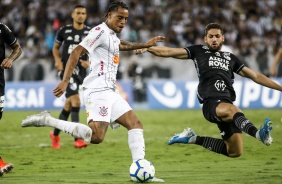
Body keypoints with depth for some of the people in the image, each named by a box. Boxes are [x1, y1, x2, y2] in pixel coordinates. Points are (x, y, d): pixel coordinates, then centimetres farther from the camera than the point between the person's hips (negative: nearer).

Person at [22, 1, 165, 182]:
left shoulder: (112, 36, 21)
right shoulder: (100, 31, -7)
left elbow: (121, 45, 49)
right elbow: (76, 52, -17)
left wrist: (145, 45, 50)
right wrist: (65, 81, -26)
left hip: (110, 92, 10)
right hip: (98, 91, -10)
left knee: (136, 124, 3)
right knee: (96, 136, -23)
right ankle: (47, 120, -15)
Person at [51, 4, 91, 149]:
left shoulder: (90, 33, 3)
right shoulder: (64, 31, 0)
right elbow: (55, 47, 14)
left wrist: (89, 62, -10)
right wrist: (58, 60, -3)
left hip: (80, 71, 3)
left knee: (69, 103, 12)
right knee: (76, 100, -20)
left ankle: (55, 134, 32)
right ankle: (77, 139, -22)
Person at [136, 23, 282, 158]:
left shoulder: (230, 58, 26)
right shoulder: (199, 51, 18)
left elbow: (255, 76, 28)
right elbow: (169, 52, 13)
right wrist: (147, 48, 0)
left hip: (227, 102, 5)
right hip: (210, 103, -5)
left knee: (235, 152, -1)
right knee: (233, 110, -38)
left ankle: (193, 139, 17)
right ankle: (258, 134, -66)